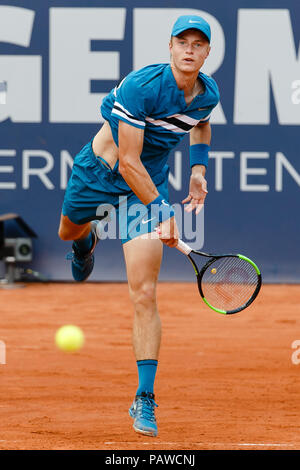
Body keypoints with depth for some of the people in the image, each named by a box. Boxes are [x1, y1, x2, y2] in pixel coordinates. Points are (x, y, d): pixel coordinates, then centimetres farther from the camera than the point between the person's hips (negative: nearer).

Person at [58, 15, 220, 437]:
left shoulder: (209, 94, -10)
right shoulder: (141, 86, -28)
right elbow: (128, 162, -26)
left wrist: (198, 170, 5)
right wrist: (162, 211, -28)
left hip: (150, 182, 1)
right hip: (99, 170, -1)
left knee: (144, 296, -12)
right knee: (68, 232, 30)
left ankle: (144, 399, -8)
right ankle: (87, 240, 71)